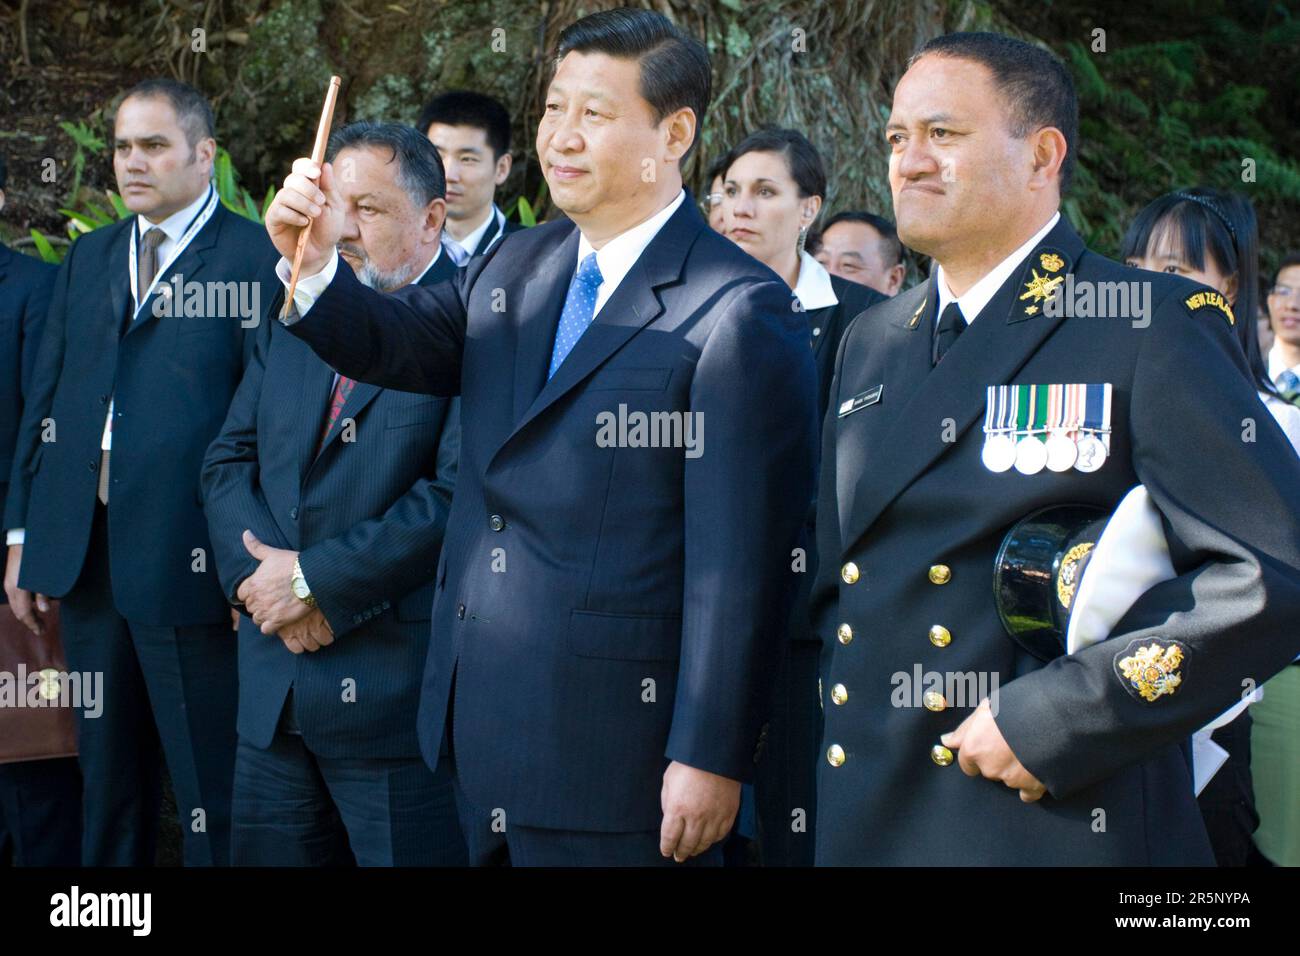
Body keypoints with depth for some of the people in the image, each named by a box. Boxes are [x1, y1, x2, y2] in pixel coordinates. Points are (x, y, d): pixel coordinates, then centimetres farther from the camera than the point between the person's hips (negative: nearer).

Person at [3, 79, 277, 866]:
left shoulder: (254, 259, -6)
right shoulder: (88, 258, 15)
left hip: (188, 556, -6)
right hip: (85, 551, 6)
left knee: (210, 789, 1)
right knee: (108, 780, 15)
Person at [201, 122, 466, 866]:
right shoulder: (297, 312, 14)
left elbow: (458, 495, -19)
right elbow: (230, 460, 12)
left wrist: (314, 579, -15)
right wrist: (259, 574, -6)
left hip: (401, 686, -6)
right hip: (275, 690, 7)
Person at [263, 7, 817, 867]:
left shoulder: (740, 313, -14)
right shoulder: (511, 269, 11)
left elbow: (741, 561, -17)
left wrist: (712, 760, -17)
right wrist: (315, 264, -18)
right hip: (483, 732, 7)